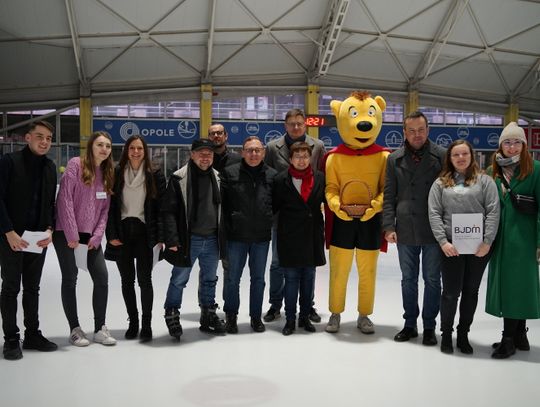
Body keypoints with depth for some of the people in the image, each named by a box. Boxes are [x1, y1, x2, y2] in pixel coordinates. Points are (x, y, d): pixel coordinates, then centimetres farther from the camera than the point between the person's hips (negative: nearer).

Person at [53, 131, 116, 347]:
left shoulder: (108, 173, 10)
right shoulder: (76, 164, -7)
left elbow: (105, 208, 8)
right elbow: (65, 199, -13)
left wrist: (97, 236, -3)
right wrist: (71, 234, -16)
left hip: (91, 236, 5)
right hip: (67, 234, -5)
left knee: (102, 278, 0)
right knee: (70, 279, 1)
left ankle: (100, 328, 11)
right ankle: (75, 330, 12)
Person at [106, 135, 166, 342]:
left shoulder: (155, 176, 1)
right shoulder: (116, 174, 4)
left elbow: (160, 208, -1)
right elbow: (110, 206, 3)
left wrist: (160, 237, -8)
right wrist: (111, 234, -5)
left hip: (144, 233, -2)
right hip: (122, 233, 2)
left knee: (144, 279, -2)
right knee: (127, 280, 9)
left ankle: (146, 324, 9)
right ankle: (133, 322, 21)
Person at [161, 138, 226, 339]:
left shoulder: (217, 177, 8)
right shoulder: (179, 178, -10)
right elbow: (168, 210, -12)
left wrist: (222, 236, 12)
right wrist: (172, 239, -18)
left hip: (212, 239, 5)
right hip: (188, 240, -5)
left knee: (209, 280, 16)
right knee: (179, 280, 4)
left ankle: (208, 316, 29)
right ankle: (172, 316, 21)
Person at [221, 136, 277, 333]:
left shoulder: (272, 175, 1)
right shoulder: (229, 173, -4)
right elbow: (221, 201, -4)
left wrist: (269, 223, 3)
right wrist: (227, 227, -7)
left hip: (261, 236, 2)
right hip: (236, 236, -2)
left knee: (258, 278, 13)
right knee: (232, 278, 7)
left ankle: (256, 316, 27)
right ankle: (231, 316, 24)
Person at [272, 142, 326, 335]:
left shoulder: (320, 178, 4)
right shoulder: (282, 180, -3)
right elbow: (274, 205, 1)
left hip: (313, 236, 3)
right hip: (290, 237, -3)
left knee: (308, 277, 11)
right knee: (291, 278, 3)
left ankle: (305, 317, 23)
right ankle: (290, 319, 13)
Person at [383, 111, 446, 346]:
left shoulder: (441, 157, -1)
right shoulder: (395, 159, 6)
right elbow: (388, 196, 6)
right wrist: (389, 226, -3)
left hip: (433, 231, -2)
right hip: (405, 231, 2)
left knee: (432, 280, 7)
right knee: (408, 280, 13)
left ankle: (429, 327, 21)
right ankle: (409, 324, 26)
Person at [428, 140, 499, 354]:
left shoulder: (484, 180, 5)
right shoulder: (441, 183, 8)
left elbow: (493, 212, -3)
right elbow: (434, 214, 0)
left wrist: (487, 241, -12)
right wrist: (443, 242, -11)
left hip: (478, 246, 1)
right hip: (451, 246, 0)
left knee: (471, 291, 10)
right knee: (451, 292, 4)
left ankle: (463, 334, 24)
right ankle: (446, 334, 20)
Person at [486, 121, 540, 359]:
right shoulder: (494, 172, 8)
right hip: (500, 238, 5)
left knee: (517, 284, -1)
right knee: (504, 284, 9)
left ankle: (509, 339, 7)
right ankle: (519, 335, 23)